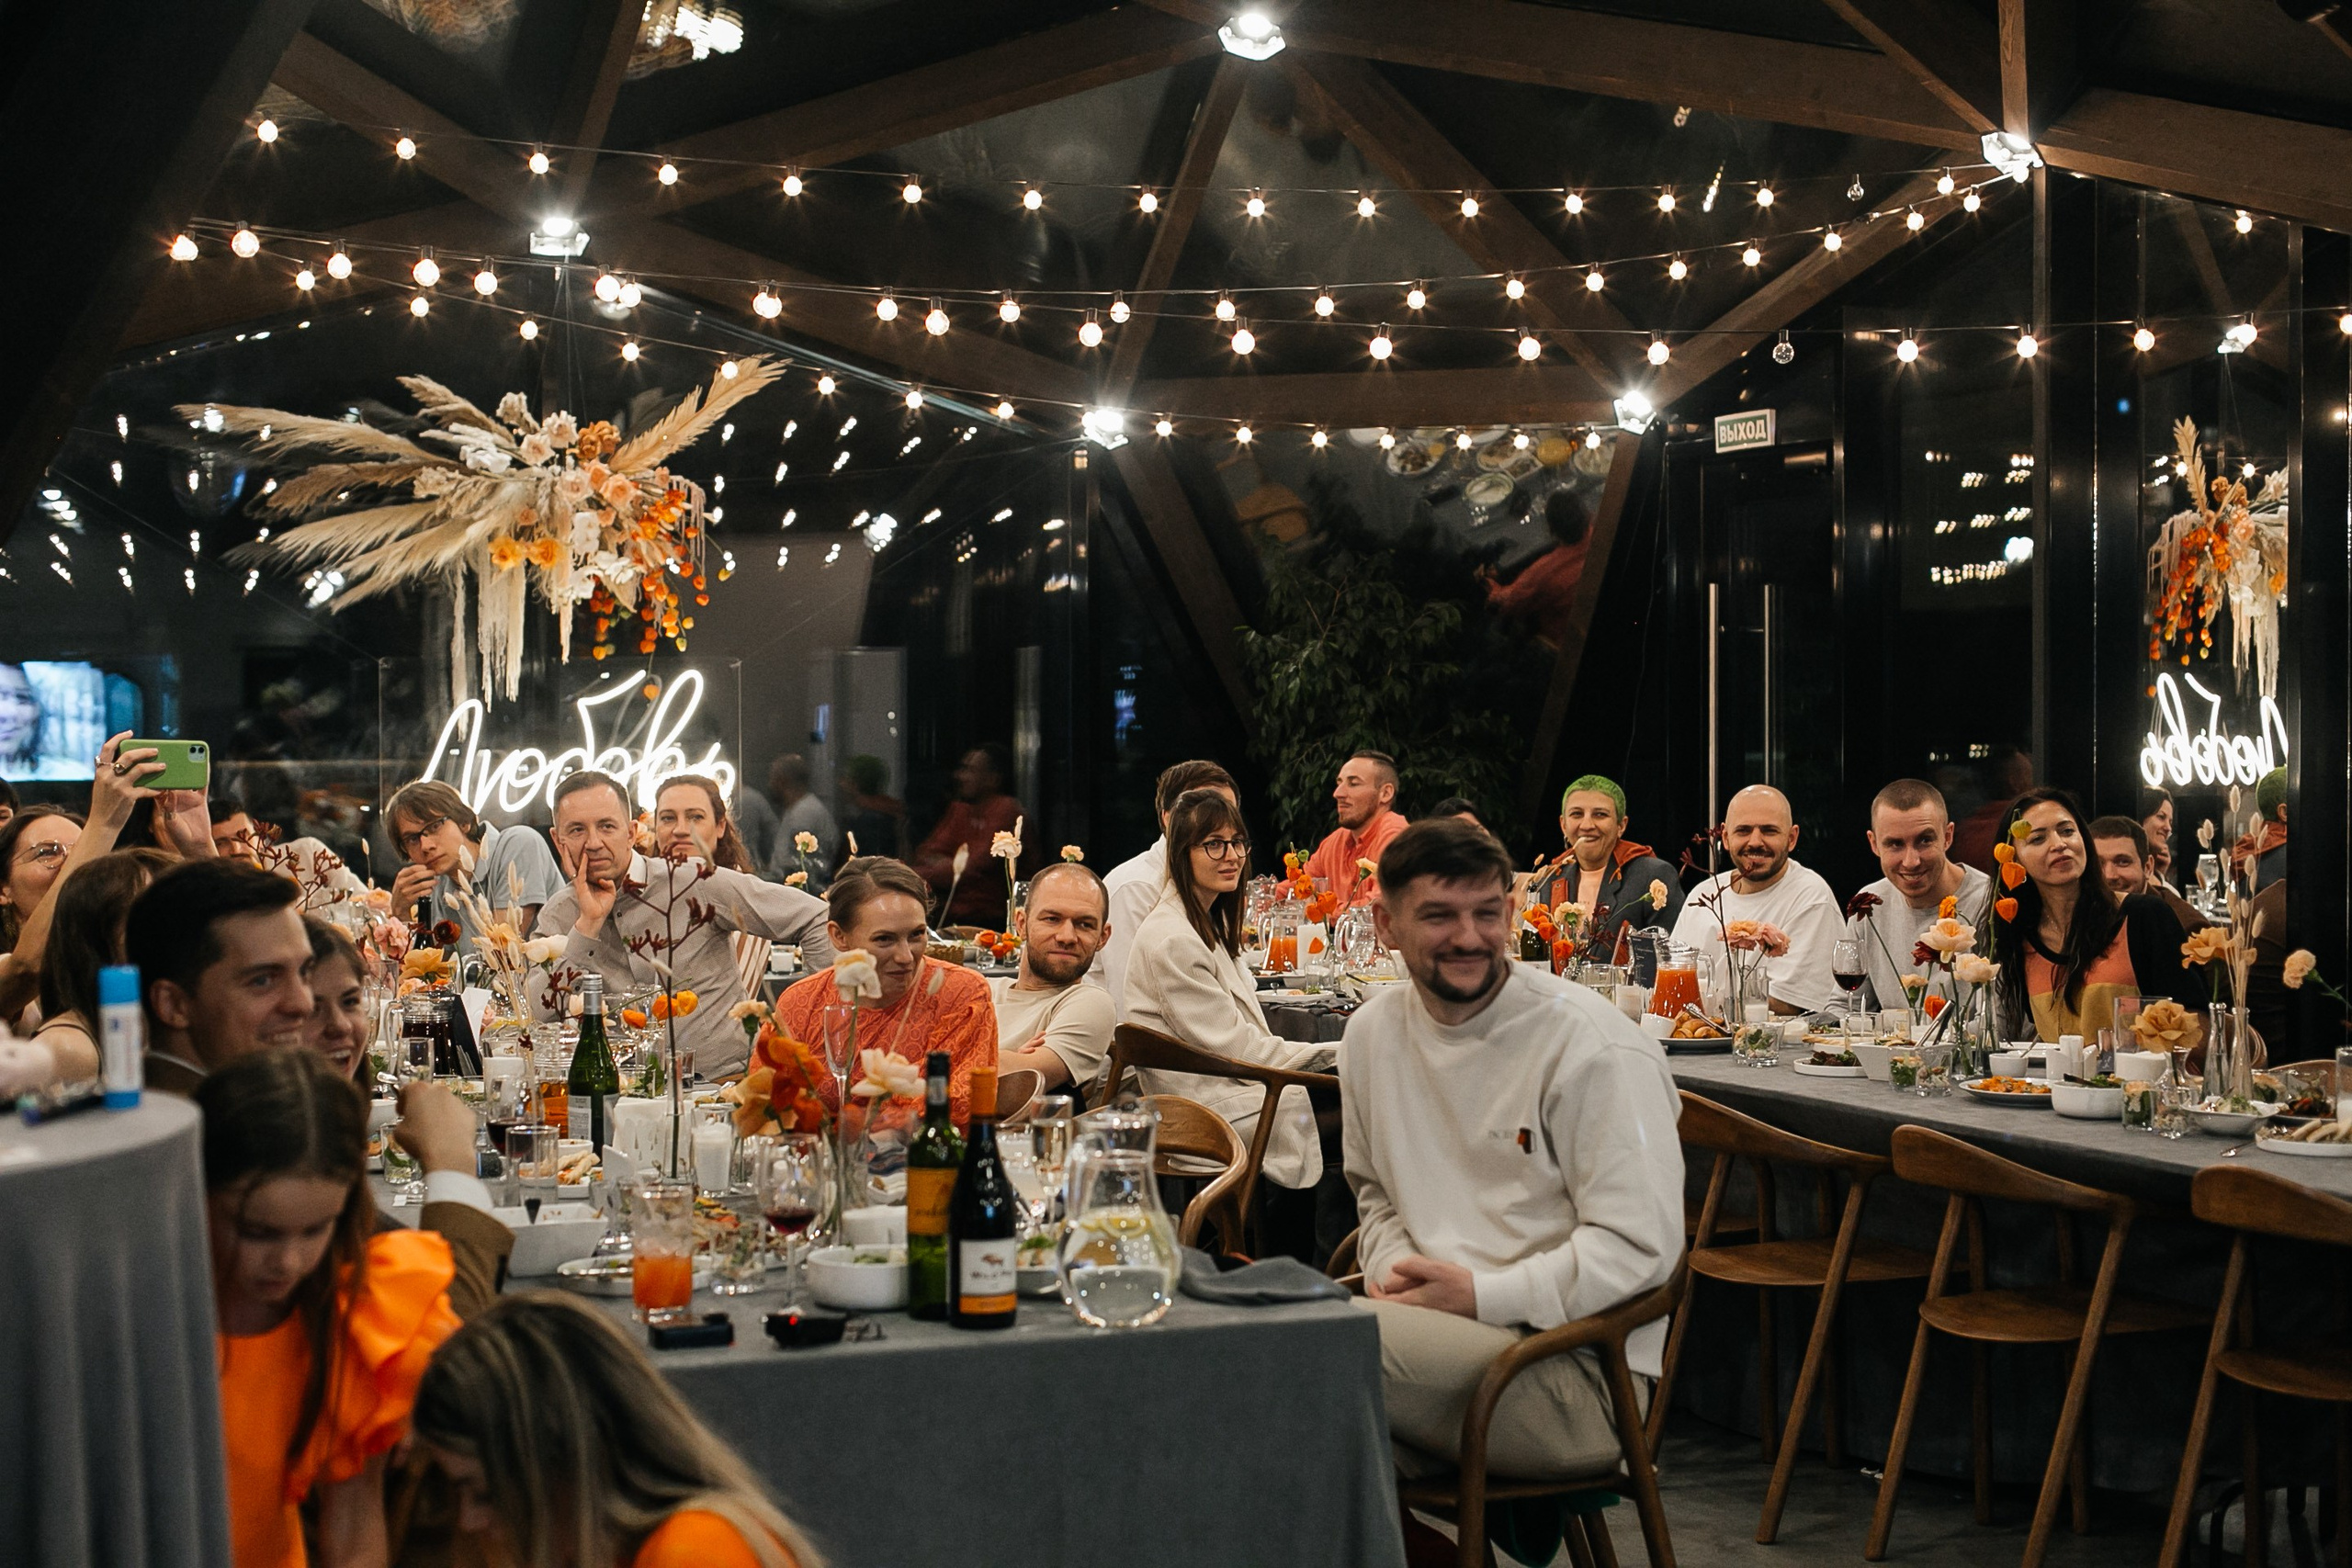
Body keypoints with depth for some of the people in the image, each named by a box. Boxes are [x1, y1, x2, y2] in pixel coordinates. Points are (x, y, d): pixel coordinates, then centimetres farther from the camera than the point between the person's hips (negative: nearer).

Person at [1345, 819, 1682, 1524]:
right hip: (1439, 1333, 6)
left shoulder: (1592, 1046, -10)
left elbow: (1639, 1246, -14)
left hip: (1580, 1373, -6)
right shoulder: (1375, 1030, 11)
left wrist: (1480, 1296, -15)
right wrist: (1395, 1274, 3)